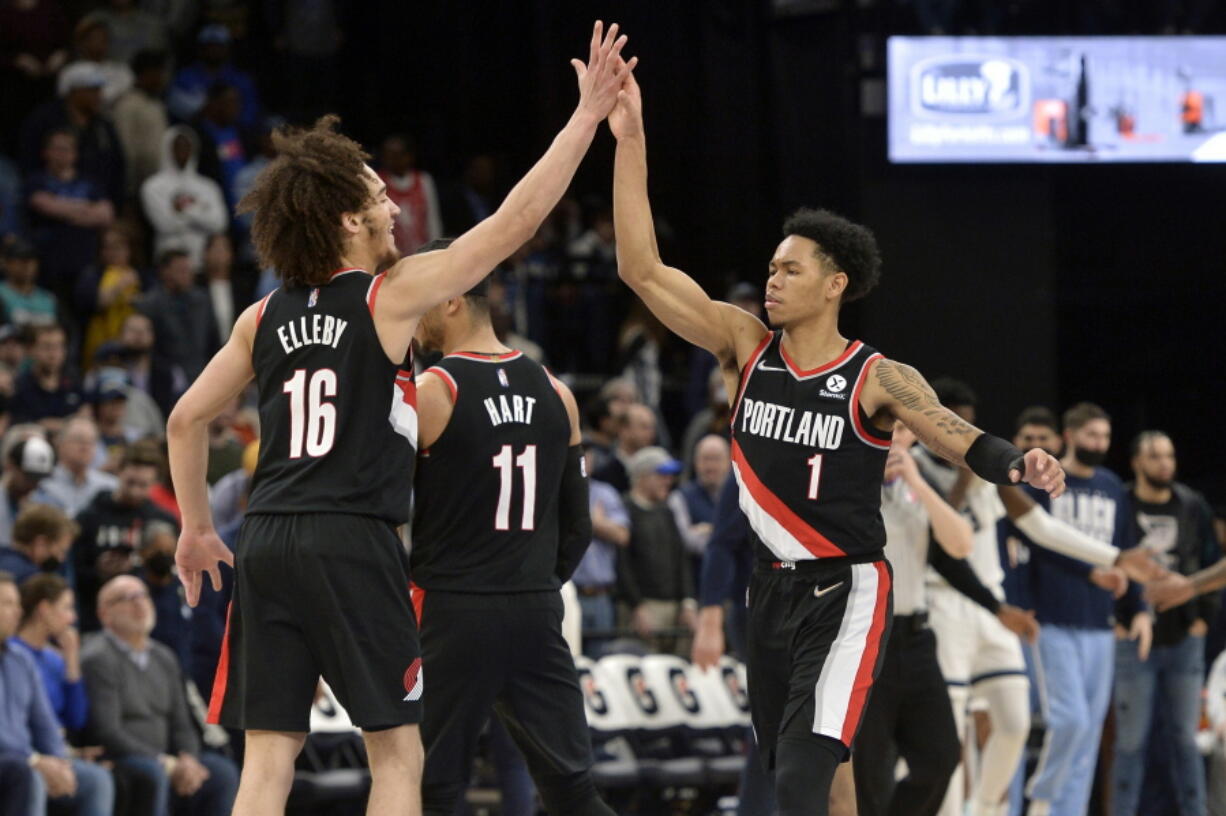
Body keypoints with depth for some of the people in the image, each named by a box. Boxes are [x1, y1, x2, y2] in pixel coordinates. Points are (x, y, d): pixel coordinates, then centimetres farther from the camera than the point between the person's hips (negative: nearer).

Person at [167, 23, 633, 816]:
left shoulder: (264, 318, 12)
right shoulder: (390, 296, -4)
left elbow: (187, 419, 17)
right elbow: (516, 221, -4)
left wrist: (197, 530, 28)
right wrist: (588, 116, 0)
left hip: (266, 542, 6)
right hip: (352, 542, -6)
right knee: (398, 751, 2)